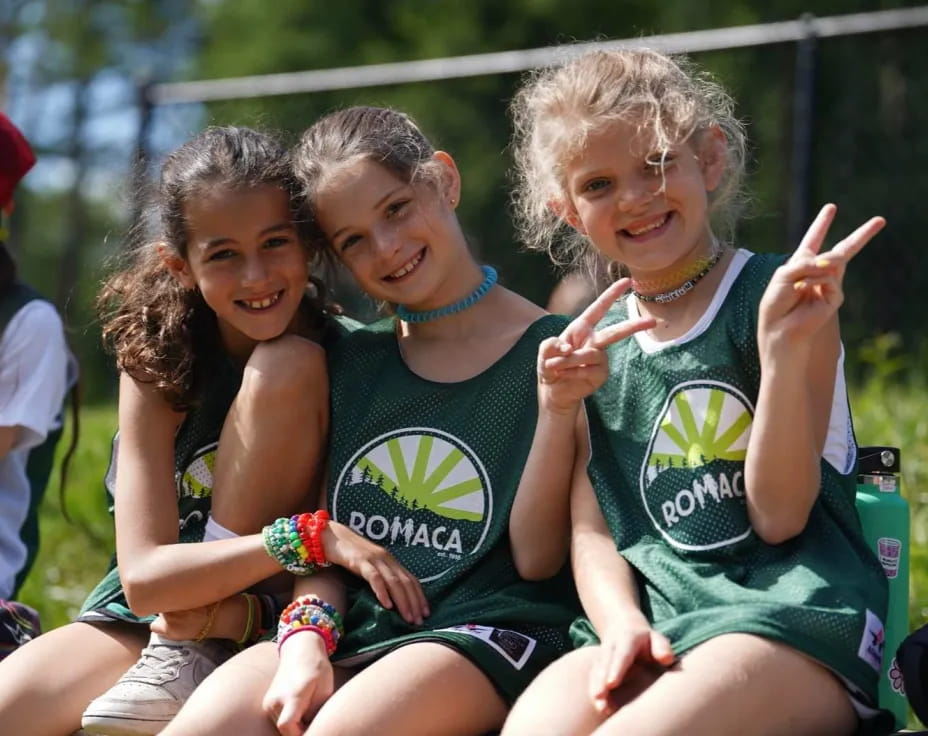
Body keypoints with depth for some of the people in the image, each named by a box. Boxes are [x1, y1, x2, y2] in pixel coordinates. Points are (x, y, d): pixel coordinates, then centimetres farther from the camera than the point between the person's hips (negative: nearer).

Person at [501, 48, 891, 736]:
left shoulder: (787, 297, 0)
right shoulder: (592, 346, 15)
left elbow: (778, 516, -5)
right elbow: (591, 531, 11)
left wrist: (785, 346, -18)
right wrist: (622, 622, -10)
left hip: (793, 611, -3)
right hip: (654, 623, 4)